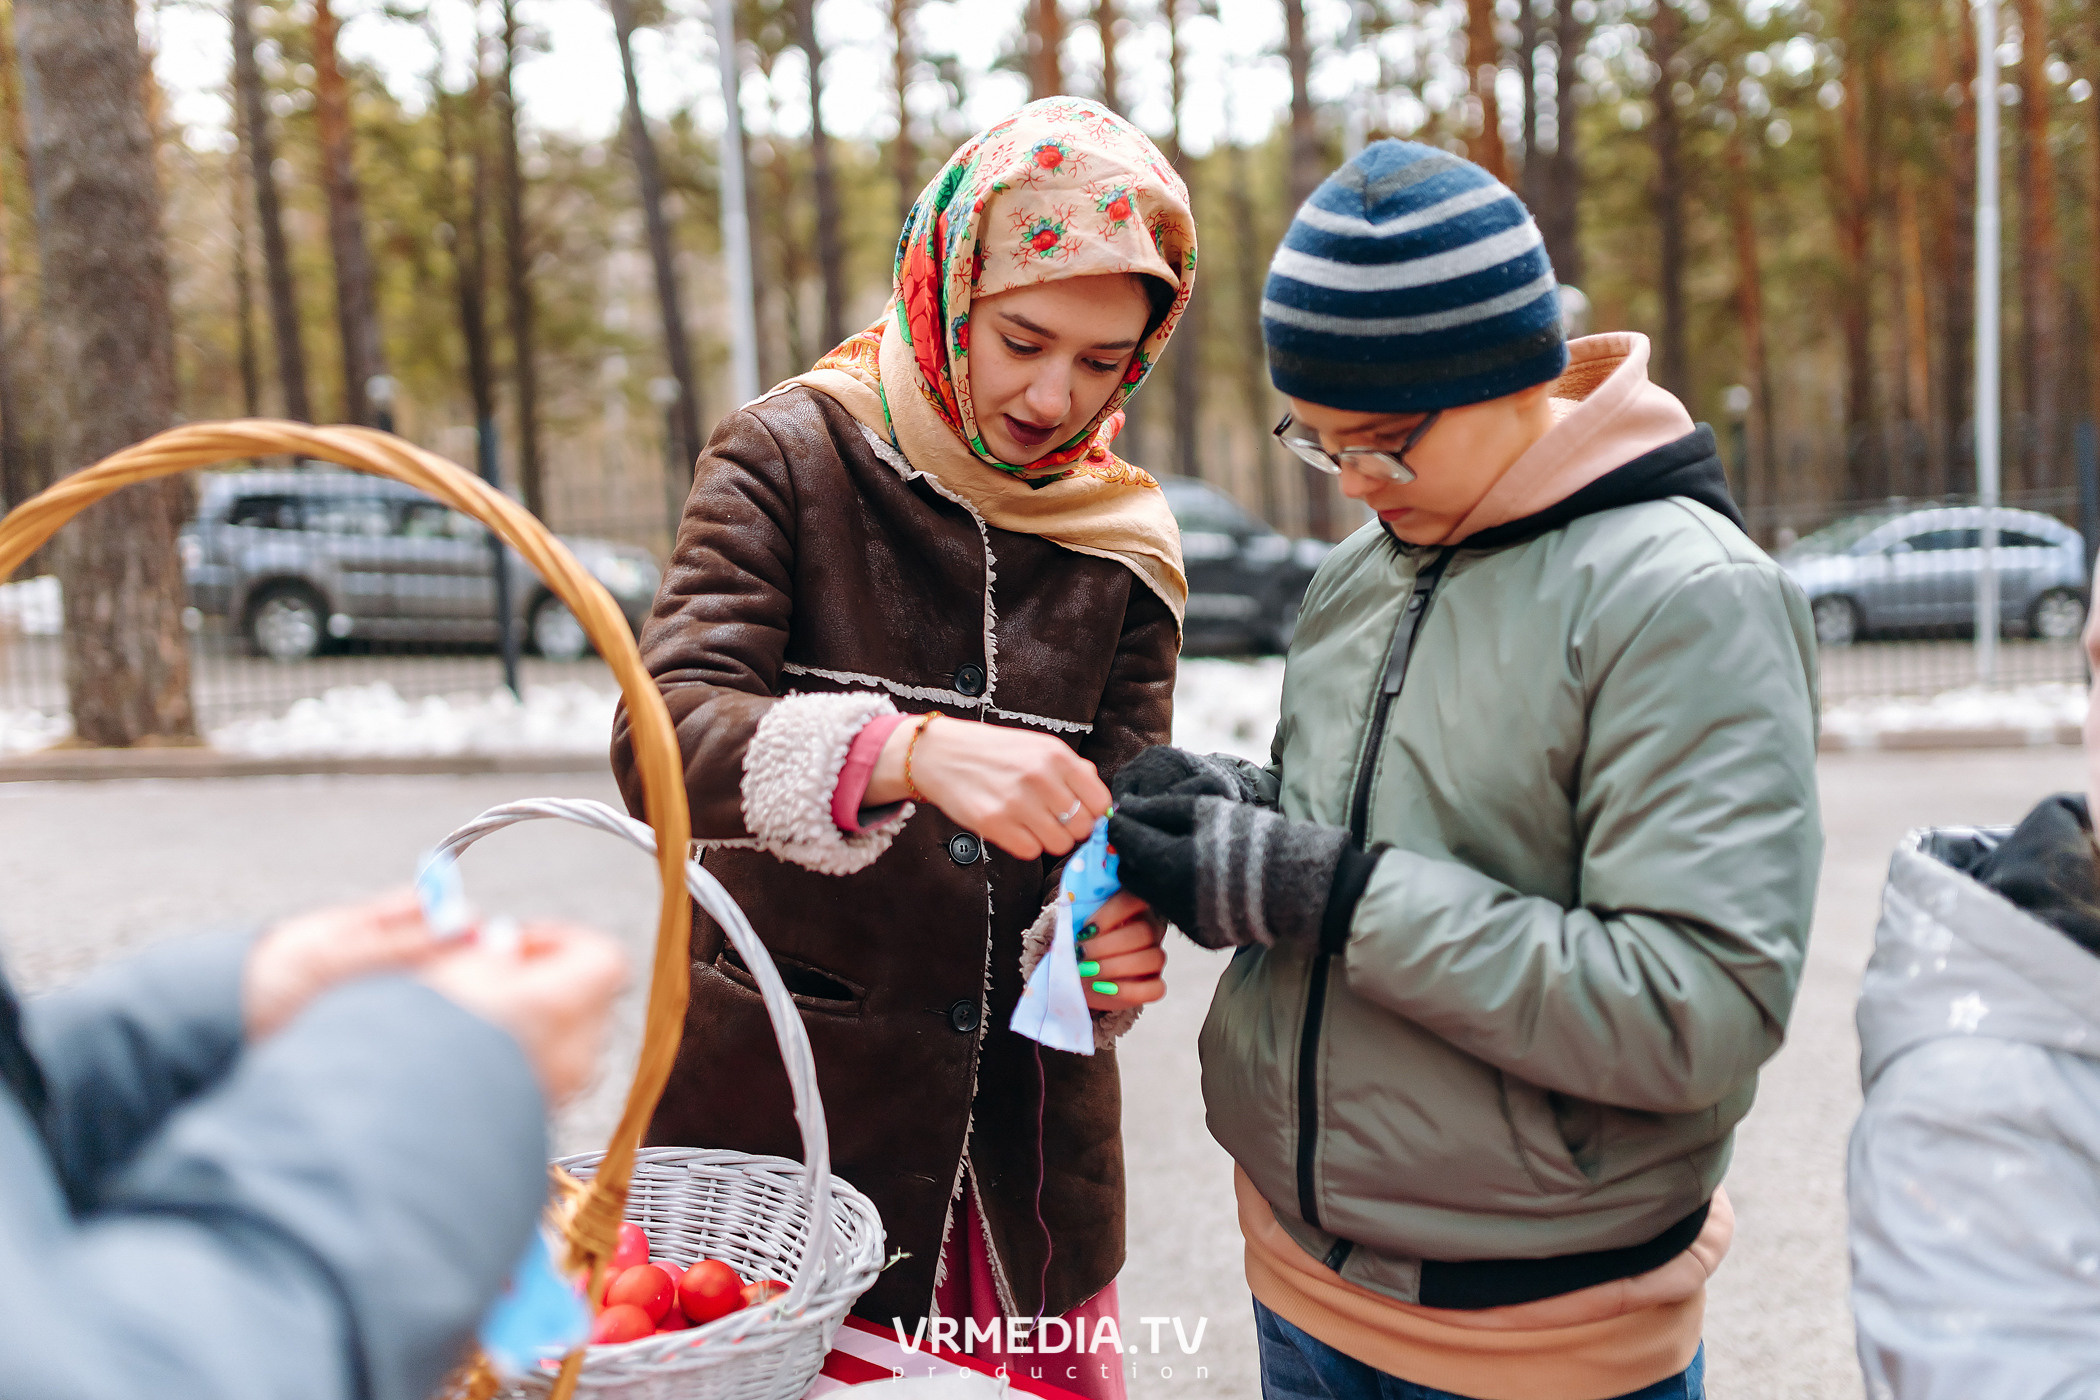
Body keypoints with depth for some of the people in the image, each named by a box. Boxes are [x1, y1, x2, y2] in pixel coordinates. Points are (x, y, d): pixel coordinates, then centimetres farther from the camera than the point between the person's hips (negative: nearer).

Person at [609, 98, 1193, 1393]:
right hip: (782, 1104, -3)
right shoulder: (792, 456, -7)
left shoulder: (1123, 540, 3)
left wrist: (1105, 944, -21)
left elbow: (1119, 805, 1)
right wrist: (906, 752, -37)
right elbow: (664, 738, -20)